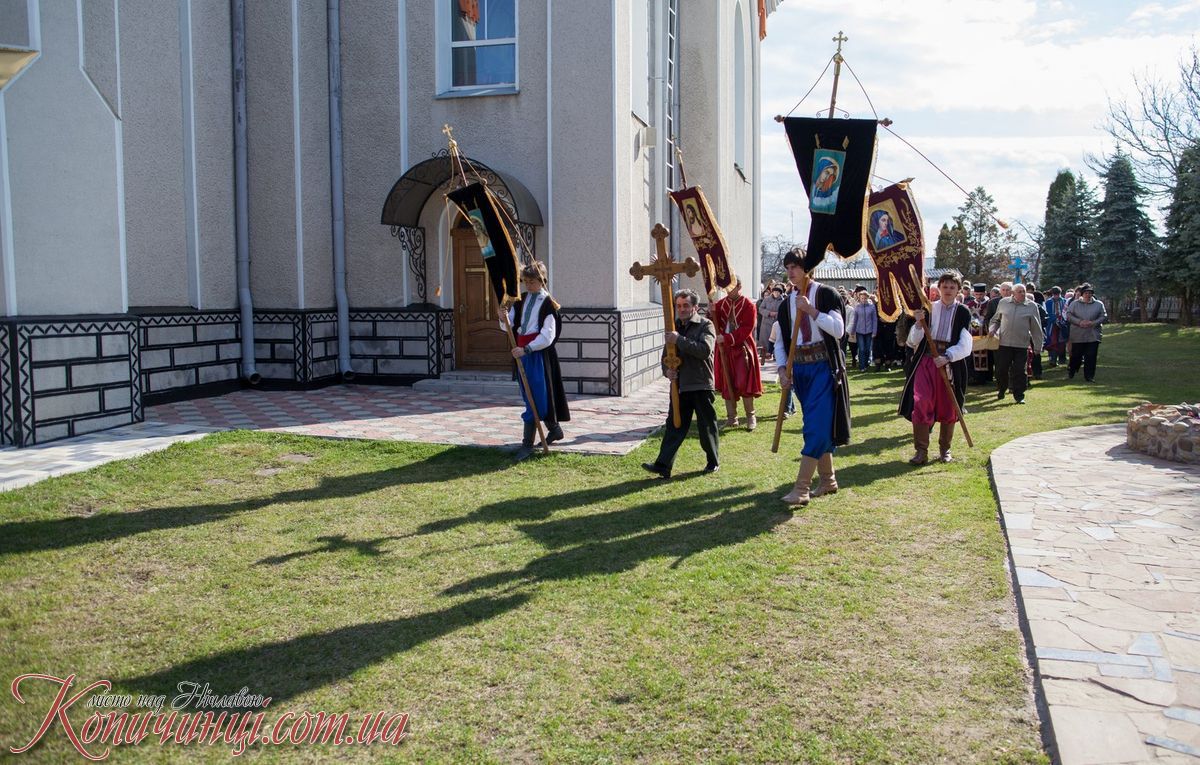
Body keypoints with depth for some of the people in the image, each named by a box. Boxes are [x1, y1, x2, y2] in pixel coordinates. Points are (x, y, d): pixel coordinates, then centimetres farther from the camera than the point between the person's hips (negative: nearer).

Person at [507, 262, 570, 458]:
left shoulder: (547, 303, -9)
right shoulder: (521, 300, 10)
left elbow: (547, 337, -16)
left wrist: (526, 349, -25)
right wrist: (504, 317, -11)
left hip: (539, 353, -7)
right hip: (523, 351, 8)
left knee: (535, 397, -7)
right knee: (529, 396, 14)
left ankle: (528, 444, -3)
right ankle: (554, 429, 33)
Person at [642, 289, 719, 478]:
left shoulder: (705, 325, -4)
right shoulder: (674, 327, 14)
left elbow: (705, 349, -21)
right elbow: (666, 354, 21)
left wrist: (679, 340, -25)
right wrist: (666, 370, -1)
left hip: (701, 385, -4)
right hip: (680, 385, 5)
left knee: (706, 426, 7)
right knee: (674, 425, 1)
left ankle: (713, 462, 24)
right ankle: (663, 466, -3)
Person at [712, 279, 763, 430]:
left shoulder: (748, 306, -6)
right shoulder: (720, 304, 8)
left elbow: (746, 330, -14)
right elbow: (713, 326, 2)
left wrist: (727, 338, -23)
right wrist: (712, 314, -17)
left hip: (742, 349, -4)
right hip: (724, 350, 4)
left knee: (744, 384, -7)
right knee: (727, 384, 6)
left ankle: (750, 416, 7)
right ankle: (731, 417, 15)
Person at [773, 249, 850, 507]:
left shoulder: (826, 294, -4)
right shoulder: (787, 303, 11)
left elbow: (838, 330, -14)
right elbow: (780, 341, 13)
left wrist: (811, 310, -20)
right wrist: (782, 368, -1)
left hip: (823, 366, -5)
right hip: (799, 368, 6)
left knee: (817, 426, -11)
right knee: (818, 427, 12)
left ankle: (801, 488, -13)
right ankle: (828, 480, 23)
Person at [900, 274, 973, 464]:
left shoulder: (963, 312, 2)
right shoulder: (928, 308, 6)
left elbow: (965, 345, -6)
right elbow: (914, 341, 4)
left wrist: (947, 357, -20)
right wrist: (918, 323, -12)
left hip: (951, 363, 0)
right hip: (926, 361, 0)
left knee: (948, 409, 8)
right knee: (920, 404, -12)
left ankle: (944, 449, 25)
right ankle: (921, 451, -6)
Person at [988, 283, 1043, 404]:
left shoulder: (1031, 306, 1)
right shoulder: (1003, 303, 5)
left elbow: (1036, 328, 4)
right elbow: (995, 319, 18)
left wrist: (1038, 346, 3)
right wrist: (992, 329, -1)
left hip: (1022, 344, -1)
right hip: (1004, 343, 1)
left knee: (1019, 371, 0)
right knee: (1001, 369, 5)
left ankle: (1019, 395, 9)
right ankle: (1000, 392, 24)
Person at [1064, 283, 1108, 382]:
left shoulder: (1099, 304, 7)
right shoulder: (1074, 303, 4)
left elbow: (1104, 317, 4)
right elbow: (1068, 315, -2)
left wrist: (1093, 323, -12)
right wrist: (1079, 322, -15)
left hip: (1093, 336, 1)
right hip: (1077, 336, -1)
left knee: (1091, 357, -2)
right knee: (1076, 355, 6)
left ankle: (1089, 376, 5)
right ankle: (1071, 371, 29)